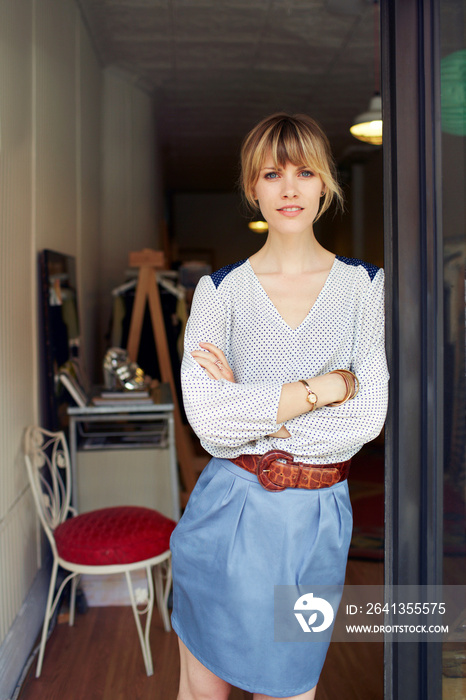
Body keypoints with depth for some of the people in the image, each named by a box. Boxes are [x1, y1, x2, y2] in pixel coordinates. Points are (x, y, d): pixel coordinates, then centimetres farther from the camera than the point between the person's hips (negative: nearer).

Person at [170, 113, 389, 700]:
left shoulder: (364, 284, -1)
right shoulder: (220, 289, -2)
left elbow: (370, 415, -10)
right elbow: (206, 417, -15)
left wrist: (251, 410, -12)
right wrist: (325, 385, -15)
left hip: (320, 519, 1)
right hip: (229, 513, 0)